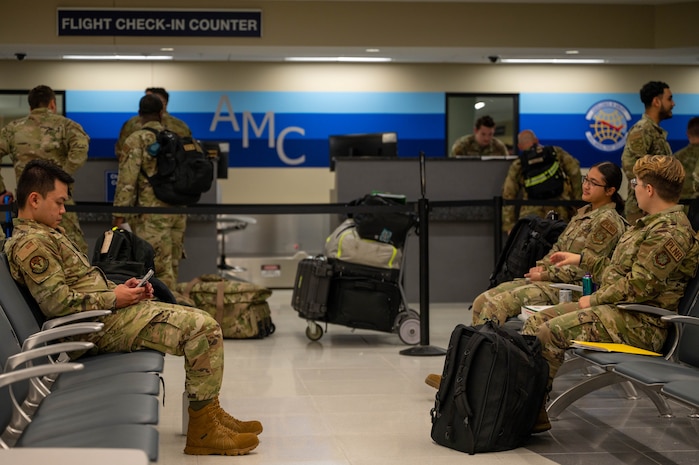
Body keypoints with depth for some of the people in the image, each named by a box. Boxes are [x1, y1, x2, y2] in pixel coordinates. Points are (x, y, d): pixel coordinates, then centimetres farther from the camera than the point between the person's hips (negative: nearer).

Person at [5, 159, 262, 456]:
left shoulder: (47, 234, 20)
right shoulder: (31, 243, -14)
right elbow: (57, 302, -23)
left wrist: (120, 288, 7)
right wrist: (113, 298, -14)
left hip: (109, 310, 11)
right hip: (99, 325, -11)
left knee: (202, 324, 10)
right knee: (203, 328, -17)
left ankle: (211, 414, 13)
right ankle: (202, 431, -13)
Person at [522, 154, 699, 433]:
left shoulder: (670, 233, -16)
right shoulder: (654, 224, 19)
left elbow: (637, 286, -23)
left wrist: (594, 300, -12)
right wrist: (581, 260, 30)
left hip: (640, 323, -11)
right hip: (617, 309, 11)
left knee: (551, 333, -23)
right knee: (536, 322, 0)